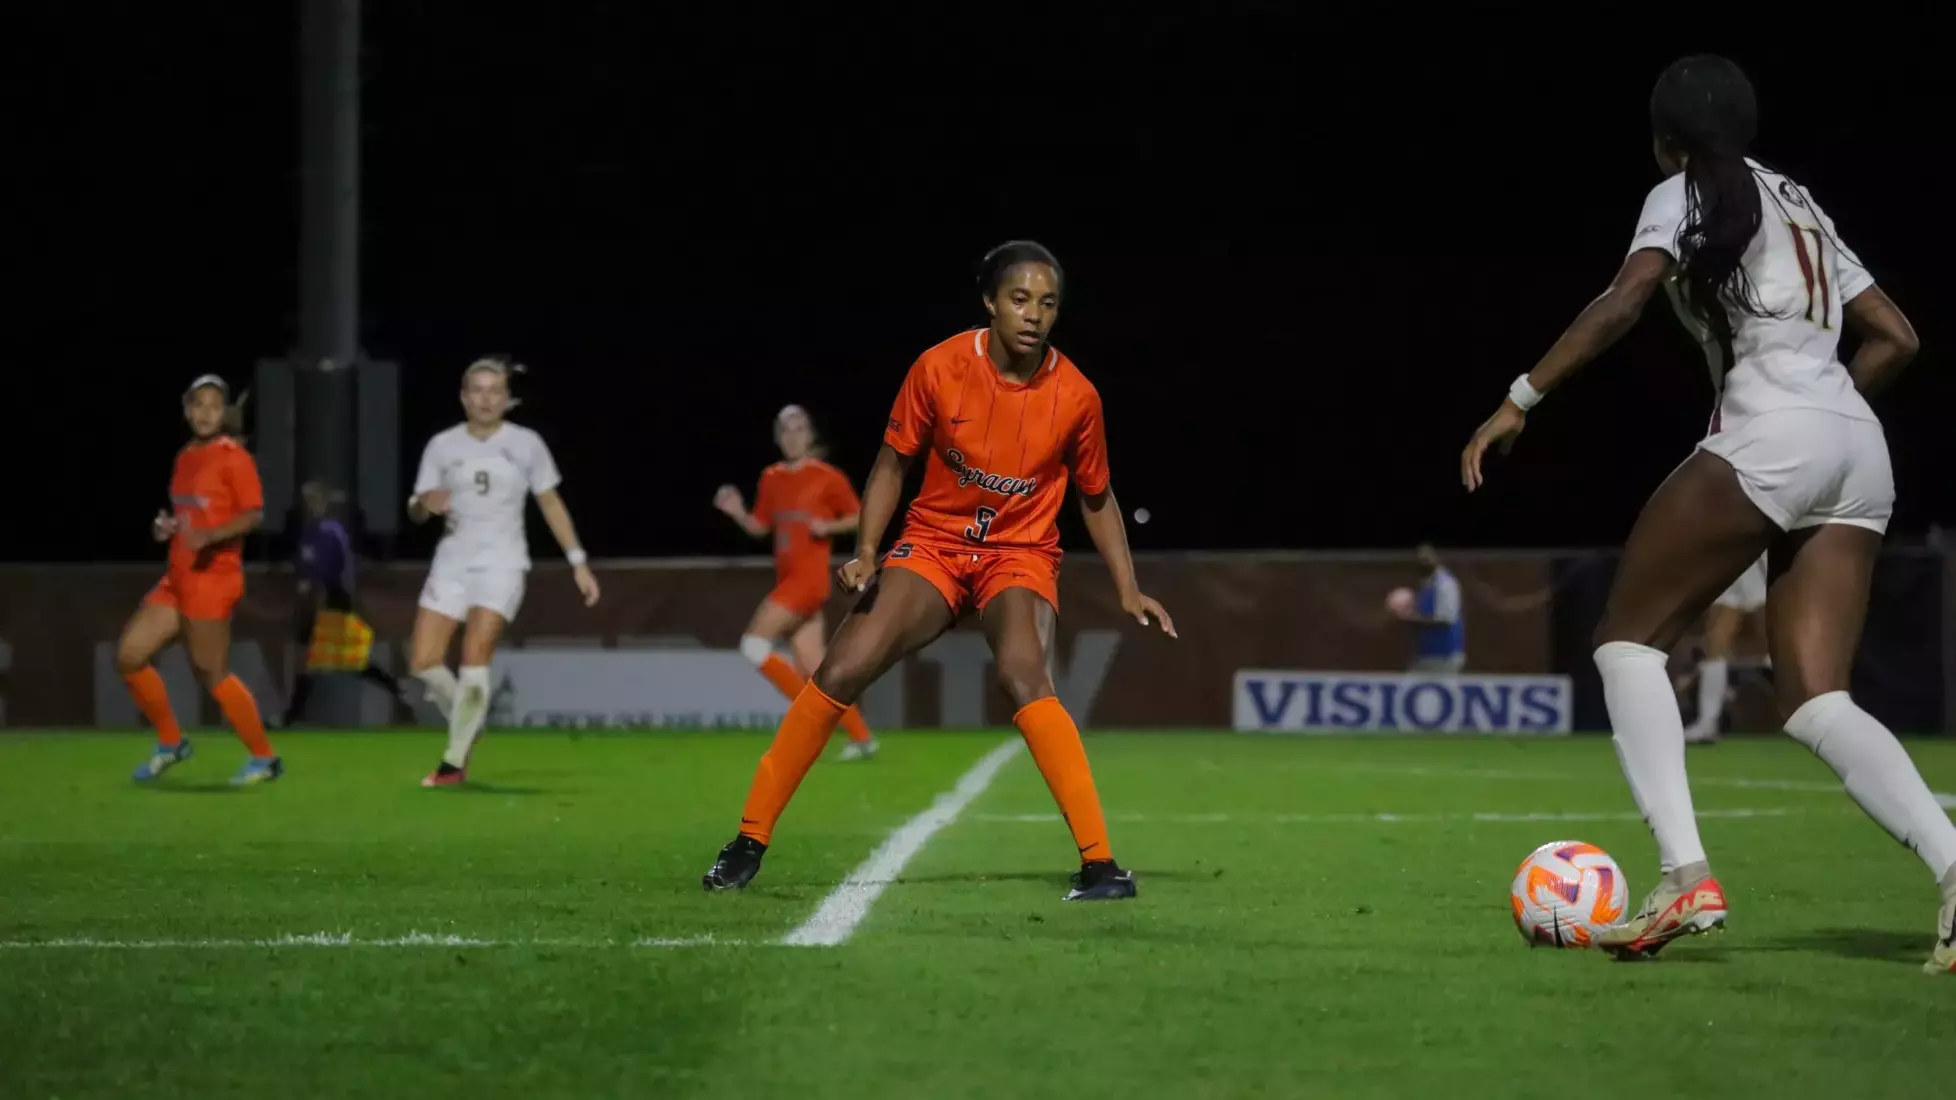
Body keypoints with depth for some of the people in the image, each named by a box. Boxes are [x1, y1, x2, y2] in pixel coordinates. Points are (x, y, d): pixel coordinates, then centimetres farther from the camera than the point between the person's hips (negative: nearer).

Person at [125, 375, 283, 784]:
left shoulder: (233, 457, -9)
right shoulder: (185, 457, 15)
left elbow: (254, 515, -16)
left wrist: (210, 536, -29)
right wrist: (166, 526, 6)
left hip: (212, 579, -8)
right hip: (177, 578, 9)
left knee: (212, 674, -7)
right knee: (129, 656, 4)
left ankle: (264, 758, 5)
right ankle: (171, 742, 19)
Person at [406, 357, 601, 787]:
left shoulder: (526, 444, 1)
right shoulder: (442, 446, 3)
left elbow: (551, 503, 8)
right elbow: (415, 511, 3)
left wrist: (579, 563, 4)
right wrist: (425, 503, -22)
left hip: (502, 564, -3)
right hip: (452, 562, 3)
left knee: (475, 656, -19)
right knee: (423, 661, -6)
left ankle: (455, 762, -10)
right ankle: (469, 723, 21)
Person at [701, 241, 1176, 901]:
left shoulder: (1075, 396, -10)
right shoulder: (940, 369, -11)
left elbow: (1097, 500, 5)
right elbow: (893, 462, 2)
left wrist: (1128, 591, -2)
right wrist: (866, 553, -9)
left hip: (1021, 555, -2)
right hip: (933, 545, 2)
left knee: (1023, 677, -32)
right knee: (840, 673, -14)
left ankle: (1099, 863, -31)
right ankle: (750, 841, 1)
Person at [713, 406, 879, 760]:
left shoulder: (828, 478, -6)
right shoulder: (772, 478, 12)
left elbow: (859, 518, 0)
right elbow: (760, 527, 17)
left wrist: (829, 526, -17)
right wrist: (737, 512, -2)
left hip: (809, 577, -7)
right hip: (788, 578, 7)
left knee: (754, 644, -15)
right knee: (814, 668, 4)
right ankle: (861, 737, 8)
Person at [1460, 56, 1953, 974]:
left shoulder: (1688, 195, 6)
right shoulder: (1801, 208, 28)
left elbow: (1622, 304, -11)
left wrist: (1519, 401, -11)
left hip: (1771, 438, -7)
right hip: (1860, 454, 7)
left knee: (1628, 637, 2)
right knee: (1814, 703, 2)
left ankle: (1685, 875, -16)